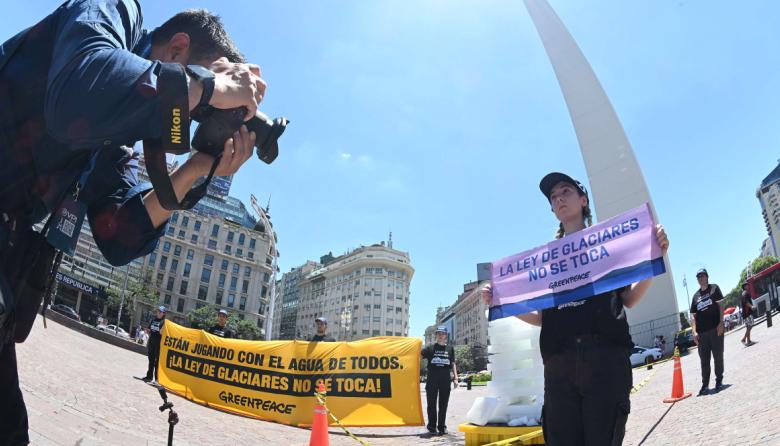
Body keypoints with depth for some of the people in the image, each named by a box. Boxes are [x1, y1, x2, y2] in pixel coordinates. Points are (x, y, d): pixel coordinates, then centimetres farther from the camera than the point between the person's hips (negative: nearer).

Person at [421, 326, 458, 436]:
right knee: (431, 403, 3)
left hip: (445, 379, 2)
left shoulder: (450, 348, 11)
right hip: (432, 378, -1)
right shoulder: (430, 348, 4)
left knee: (443, 404, 6)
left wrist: (455, 378, 7)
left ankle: (442, 427, 16)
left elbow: (453, 364, 13)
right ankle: (432, 427, 12)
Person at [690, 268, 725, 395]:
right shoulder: (696, 295, 14)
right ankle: (705, 385, 12)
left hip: (715, 329, -3)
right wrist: (694, 332, 1)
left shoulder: (714, 288, 6)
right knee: (704, 360, 6)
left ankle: (719, 381, 17)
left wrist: (721, 323, -12)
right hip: (701, 332, 3)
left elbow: (721, 305, -1)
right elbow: (693, 316, 11)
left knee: (718, 356, 3)